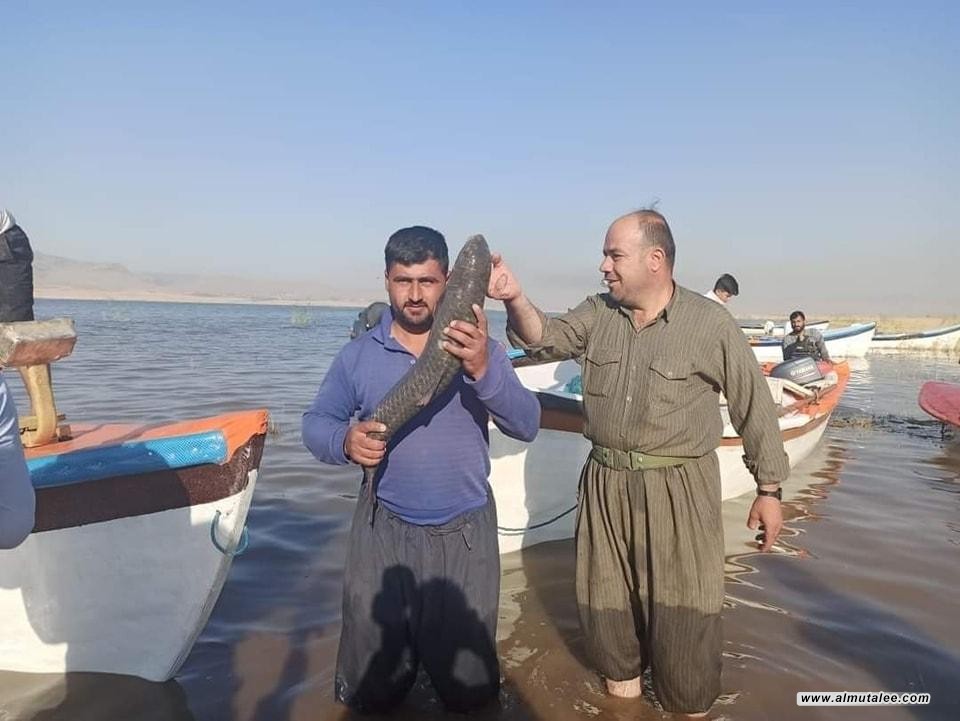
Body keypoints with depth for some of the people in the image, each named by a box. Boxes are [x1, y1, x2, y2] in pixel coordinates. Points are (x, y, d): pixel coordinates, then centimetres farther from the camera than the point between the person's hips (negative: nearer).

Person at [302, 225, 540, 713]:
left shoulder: (478, 348, -7)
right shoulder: (359, 354, -3)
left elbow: (527, 426, -15)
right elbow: (315, 422, 4)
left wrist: (483, 371, -35)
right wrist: (344, 441, -20)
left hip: (465, 532, 0)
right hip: (384, 528, 1)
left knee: (469, 694, 13)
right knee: (370, 695, 13)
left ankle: (439, 645, 44)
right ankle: (404, 644, 44)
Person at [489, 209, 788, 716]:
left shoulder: (711, 324, -8)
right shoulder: (598, 313, 4)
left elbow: (754, 407, -3)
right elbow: (546, 339, -7)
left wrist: (769, 488, -1)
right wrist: (515, 299, -27)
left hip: (678, 490, -4)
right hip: (605, 484, 4)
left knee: (683, 612, 6)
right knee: (604, 601, 16)